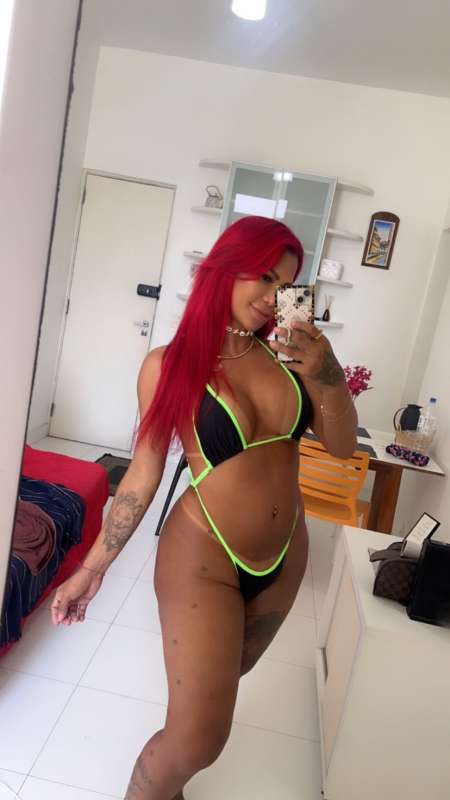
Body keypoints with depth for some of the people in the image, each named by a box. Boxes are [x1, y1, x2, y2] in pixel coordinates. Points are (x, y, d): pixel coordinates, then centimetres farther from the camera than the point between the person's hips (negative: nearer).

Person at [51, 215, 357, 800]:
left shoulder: (283, 351, -5)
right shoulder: (169, 365, -15)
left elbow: (343, 445, -3)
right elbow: (143, 474, -8)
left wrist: (326, 371, -20)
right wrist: (91, 569, -3)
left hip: (285, 554, 5)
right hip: (202, 557, -5)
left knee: (223, 679, 26)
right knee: (199, 740, 0)